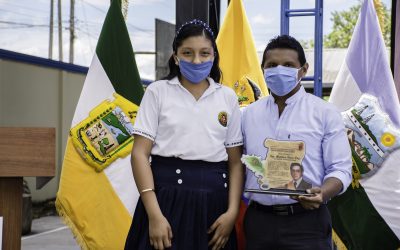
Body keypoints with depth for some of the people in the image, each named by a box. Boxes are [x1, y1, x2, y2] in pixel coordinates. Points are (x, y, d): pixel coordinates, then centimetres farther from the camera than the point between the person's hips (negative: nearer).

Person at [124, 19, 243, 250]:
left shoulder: (228, 97, 8)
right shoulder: (158, 92, 2)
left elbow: (235, 161, 8)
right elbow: (140, 154, -4)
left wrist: (232, 212, -5)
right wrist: (154, 214, -12)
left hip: (213, 201, 2)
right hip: (168, 196, -2)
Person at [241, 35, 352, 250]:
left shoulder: (325, 113, 2)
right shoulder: (249, 114, 11)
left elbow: (340, 169, -3)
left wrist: (321, 194, -22)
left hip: (306, 221, -3)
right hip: (258, 220, 3)